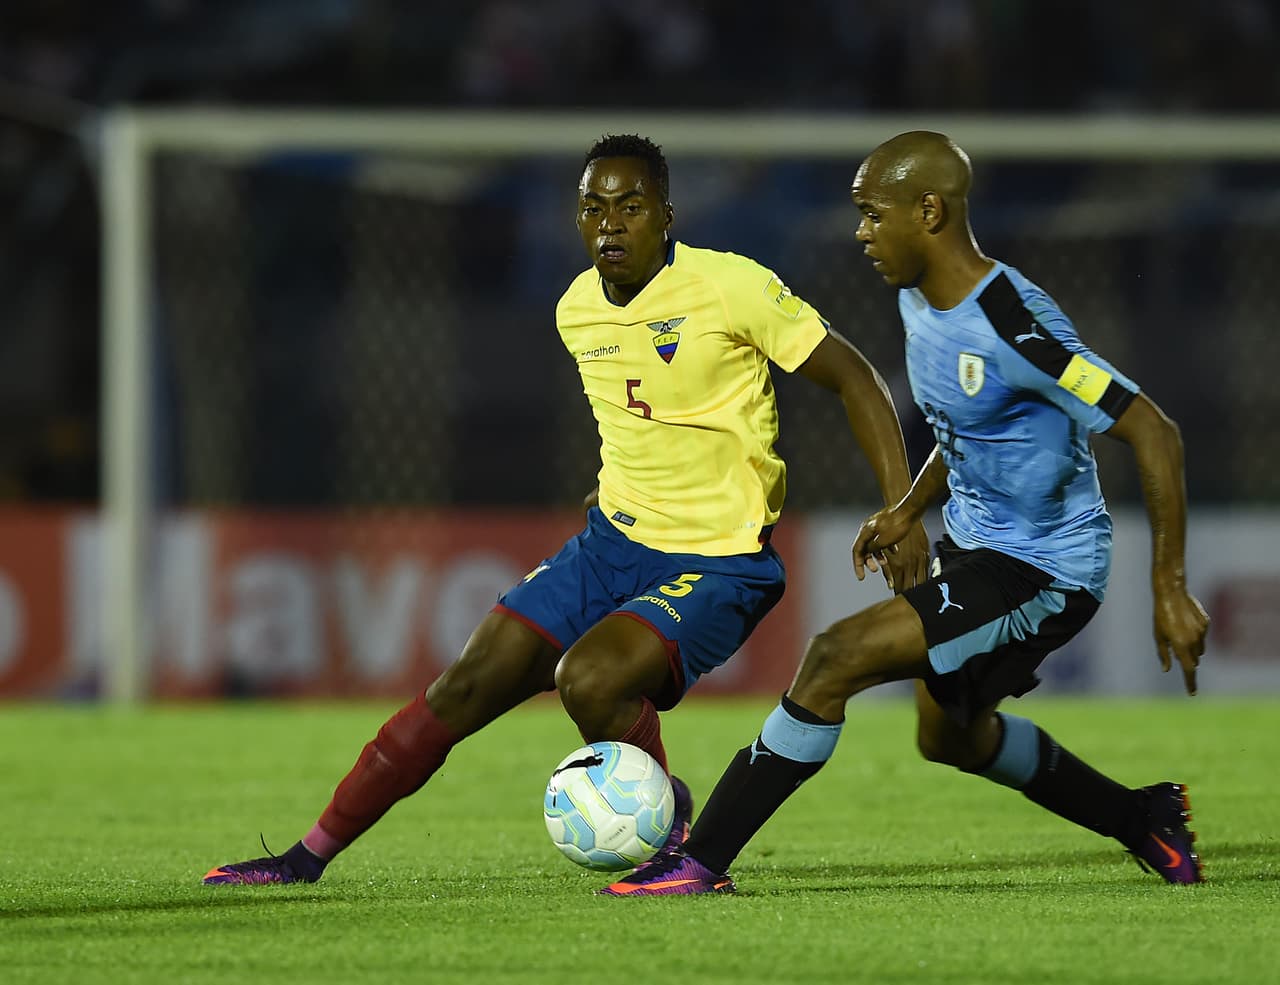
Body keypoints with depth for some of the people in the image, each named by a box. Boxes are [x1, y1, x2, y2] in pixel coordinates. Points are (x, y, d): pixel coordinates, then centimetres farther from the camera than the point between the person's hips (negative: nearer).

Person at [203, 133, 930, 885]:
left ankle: (669, 824, -3)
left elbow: (853, 378, -12)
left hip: (716, 567, -6)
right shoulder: (577, 311, 5)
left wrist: (902, 509, -18)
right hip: (612, 543, 6)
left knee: (590, 678, -30)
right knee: (470, 684, 0)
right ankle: (311, 857, 9)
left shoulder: (730, 286, -16)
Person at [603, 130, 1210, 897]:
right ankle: (1145, 821, 46)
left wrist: (1171, 590, -27)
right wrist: (911, 508, 10)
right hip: (976, 545, 10)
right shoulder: (920, 300, 1)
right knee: (949, 735, 28)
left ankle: (702, 862, -15)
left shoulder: (1013, 328, -28)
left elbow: (1153, 431, -26)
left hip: (1046, 573, -10)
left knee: (837, 657, -21)